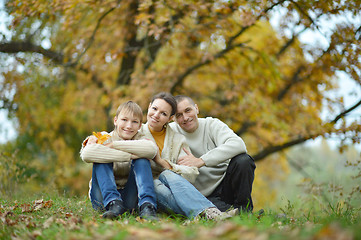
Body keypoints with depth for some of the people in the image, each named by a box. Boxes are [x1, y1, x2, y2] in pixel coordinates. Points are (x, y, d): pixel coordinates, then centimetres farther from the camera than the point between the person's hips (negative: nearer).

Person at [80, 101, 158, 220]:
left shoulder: (139, 139, 2)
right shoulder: (104, 138, -4)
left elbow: (152, 149, -26)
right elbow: (86, 154, -30)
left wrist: (114, 145, -25)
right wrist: (128, 156, -30)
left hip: (130, 198, 1)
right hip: (104, 197, -1)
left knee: (142, 160, -17)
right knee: (101, 161, -21)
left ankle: (147, 206, -33)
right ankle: (113, 204, -36)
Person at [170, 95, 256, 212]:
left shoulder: (212, 124, -3)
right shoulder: (171, 131, 1)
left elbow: (238, 145, -22)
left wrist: (201, 161, -30)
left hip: (224, 184, 1)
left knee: (243, 160, -27)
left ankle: (244, 208, -8)